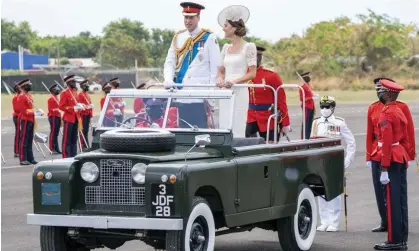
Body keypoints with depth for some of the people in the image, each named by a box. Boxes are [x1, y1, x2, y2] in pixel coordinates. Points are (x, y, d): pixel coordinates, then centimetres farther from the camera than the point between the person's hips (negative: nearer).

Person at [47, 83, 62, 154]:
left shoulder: (57, 98, 18)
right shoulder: (51, 99, -11)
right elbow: (50, 109, -16)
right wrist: (57, 110, -24)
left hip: (58, 117, 9)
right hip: (53, 117, -9)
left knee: (56, 134, 10)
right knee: (53, 133, -7)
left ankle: (56, 149, 12)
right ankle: (52, 149, -6)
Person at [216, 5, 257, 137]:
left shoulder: (249, 47, -3)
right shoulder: (226, 47, 15)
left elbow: (252, 73, -7)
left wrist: (235, 81, -21)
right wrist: (220, 79, -5)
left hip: (240, 92, -6)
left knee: (237, 130, -9)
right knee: (224, 128, 2)